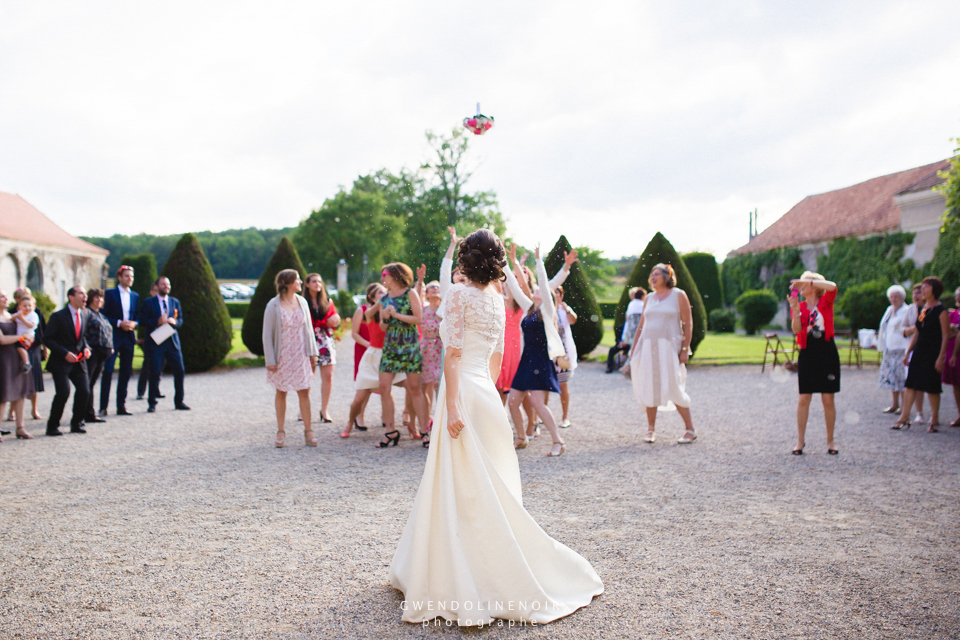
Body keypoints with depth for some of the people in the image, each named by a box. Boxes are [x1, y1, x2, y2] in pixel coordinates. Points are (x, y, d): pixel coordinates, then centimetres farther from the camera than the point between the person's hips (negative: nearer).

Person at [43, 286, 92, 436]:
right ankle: (52, 426, 2)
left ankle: (77, 423, 13)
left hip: (78, 361, 5)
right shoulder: (58, 316, -9)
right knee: (63, 392, -15)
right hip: (61, 362, -5)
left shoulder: (85, 315, 9)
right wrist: (65, 353, -18)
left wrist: (85, 348, 1)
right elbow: (47, 339, -10)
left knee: (84, 390, -6)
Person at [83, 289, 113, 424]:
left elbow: (109, 331, 27)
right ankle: (88, 414, -5)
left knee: (91, 384, 12)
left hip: (102, 353, 8)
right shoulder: (86, 312, -4)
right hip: (92, 352, -8)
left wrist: (110, 347, 14)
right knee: (86, 384, -6)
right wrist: (85, 347, -21)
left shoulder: (103, 316, 22)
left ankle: (90, 414, 15)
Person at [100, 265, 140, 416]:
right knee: (108, 371, -9)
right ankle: (103, 407, -5)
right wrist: (119, 323, -16)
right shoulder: (110, 293, 0)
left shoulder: (135, 296, 14)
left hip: (129, 337, 5)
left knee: (126, 372, 6)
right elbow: (104, 316, -4)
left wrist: (133, 323, -5)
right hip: (113, 337, -5)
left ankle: (121, 406, 12)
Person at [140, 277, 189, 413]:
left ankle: (179, 402, 12)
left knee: (179, 370, 0)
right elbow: (143, 320, -5)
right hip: (155, 342, -4)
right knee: (155, 372, -5)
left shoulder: (175, 302, 15)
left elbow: (180, 320, 13)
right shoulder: (149, 302, 3)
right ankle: (152, 403, 6)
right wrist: (157, 321, -19)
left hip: (172, 341, 4)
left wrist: (174, 321, -9)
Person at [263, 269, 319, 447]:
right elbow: (267, 334, -7)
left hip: (300, 355, 3)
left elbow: (308, 328, 10)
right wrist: (270, 360, -11)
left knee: (304, 392, 0)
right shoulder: (273, 306, -9)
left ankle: (308, 431, 5)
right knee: (281, 392, 7)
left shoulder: (302, 302, 4)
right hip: (282, 357, -3)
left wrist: (313, 352, 5)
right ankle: (281, 432, 16)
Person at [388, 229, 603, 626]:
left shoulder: (458, 295, -10)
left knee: (463, 490, -3)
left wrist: (452, 406, -18)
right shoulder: (497, 300, 11)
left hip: (465, 391, -8)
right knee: (483, 486, 15)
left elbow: (453, 354, -15)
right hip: (486, 392, 8)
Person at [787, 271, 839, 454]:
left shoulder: (825, 302, 2)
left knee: (828, 399, 2)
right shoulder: (799, 307, 7)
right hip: (807, 353, 2)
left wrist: (806, 281, -21)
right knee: (804, 399, 1)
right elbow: (796, 329, -9)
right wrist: (795, 310, -22)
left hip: (827, 352, -2)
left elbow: (832, 286, -20)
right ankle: (800, 440, 10)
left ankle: (830, 441, 13)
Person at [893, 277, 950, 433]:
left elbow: (946, 335, -12)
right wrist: (908, 352, 14)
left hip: (933, 354, -7)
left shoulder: (941, 311, -10)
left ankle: (934, 420, 13)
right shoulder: (921, 309, 11)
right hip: (919, 352, 7)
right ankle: (905, 418, 8)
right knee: (910, 384, 3)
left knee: (932, 387, 0)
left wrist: (941, 357, -17)